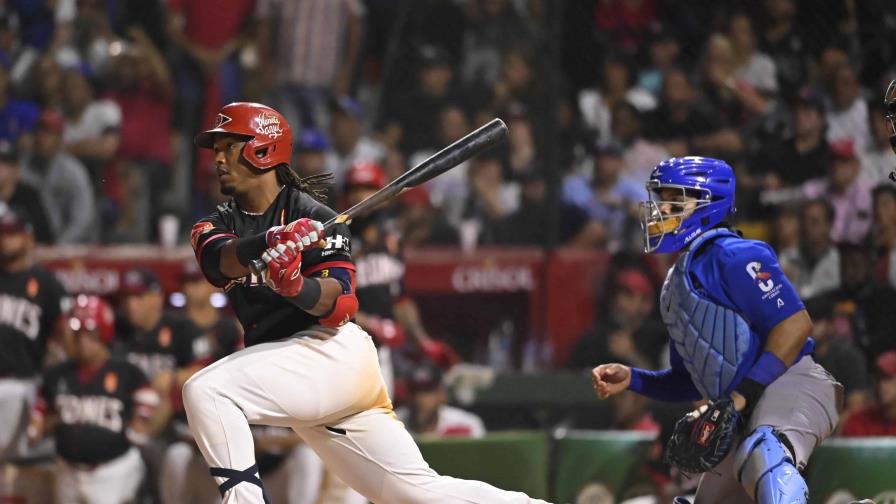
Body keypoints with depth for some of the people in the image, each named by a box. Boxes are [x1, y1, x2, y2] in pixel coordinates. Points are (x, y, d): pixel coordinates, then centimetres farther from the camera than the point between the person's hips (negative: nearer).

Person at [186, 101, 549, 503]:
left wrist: (297, 287, -36)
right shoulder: (217, 224, 12)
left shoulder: (314, 217, -5)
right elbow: (221, 258, -14)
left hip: (334, 354, -7)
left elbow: (339, 303, -15)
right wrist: (266, 243, -35)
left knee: (205, 391, -24)